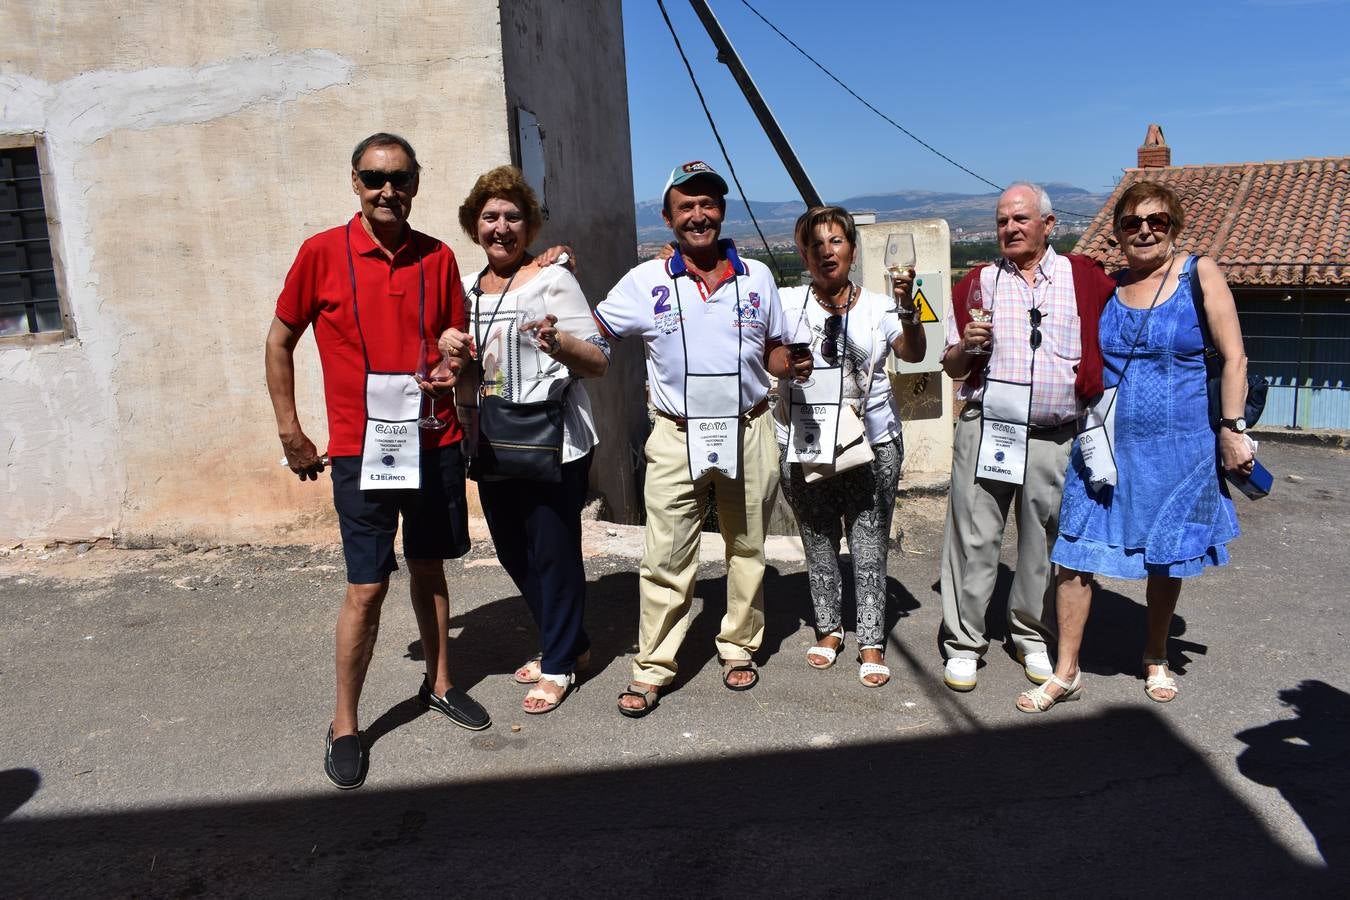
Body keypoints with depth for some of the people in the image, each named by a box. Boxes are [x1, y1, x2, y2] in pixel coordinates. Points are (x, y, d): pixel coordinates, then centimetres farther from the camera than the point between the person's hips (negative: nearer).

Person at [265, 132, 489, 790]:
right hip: (361, 448, -3)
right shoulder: (322, 253, -3)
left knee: (429, 568, 16)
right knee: (367, 587, 0)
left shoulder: (437, 257, 4)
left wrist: (452, 371, -9)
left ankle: (439, 683, 34)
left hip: (433, 442, 3)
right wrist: (289, 429, 1)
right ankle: (344, 725, 16)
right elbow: (280, 342, 5)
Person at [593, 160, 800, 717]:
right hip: (677, 438, -2)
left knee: (746, 550, 12)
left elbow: (773, 351, 13)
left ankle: (739, 647, 29)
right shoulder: (646, 282, 1)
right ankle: (652, 668, 10)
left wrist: (794, 366, -8)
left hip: (748, 433, 2)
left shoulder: (757, 277, 6)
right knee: (665, 558, -1)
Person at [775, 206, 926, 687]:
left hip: (873, 443, 0)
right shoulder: (787, 304, 2)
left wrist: (906, 305, -25)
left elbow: (913, 354, -11)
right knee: (818, 543, 11)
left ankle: (871, 642, 12)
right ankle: (828, 628, 28)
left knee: (870, 546, 2)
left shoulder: (877, 306, 3)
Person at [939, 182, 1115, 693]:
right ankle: (963, 644, 11)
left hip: (1055, 439, 1)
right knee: (973, 540, 0)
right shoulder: (978, 283, 8)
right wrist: (966, 347, -11)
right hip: (985, 431, 0)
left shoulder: (1083, 278, 6)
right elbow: (952, 368, 10)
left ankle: (1033, 637, 27)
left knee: (1043, 542, 10)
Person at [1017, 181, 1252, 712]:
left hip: (1179, 448, -1)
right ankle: (1066, 673, 10)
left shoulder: (1200, 274, -2)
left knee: (1166, 559, 13)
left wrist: (1231, 428, -8)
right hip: (1107, 445, 2)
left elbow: (1233, 358, -3)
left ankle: (1155, 660, 35)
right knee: (1075, 555, -2)